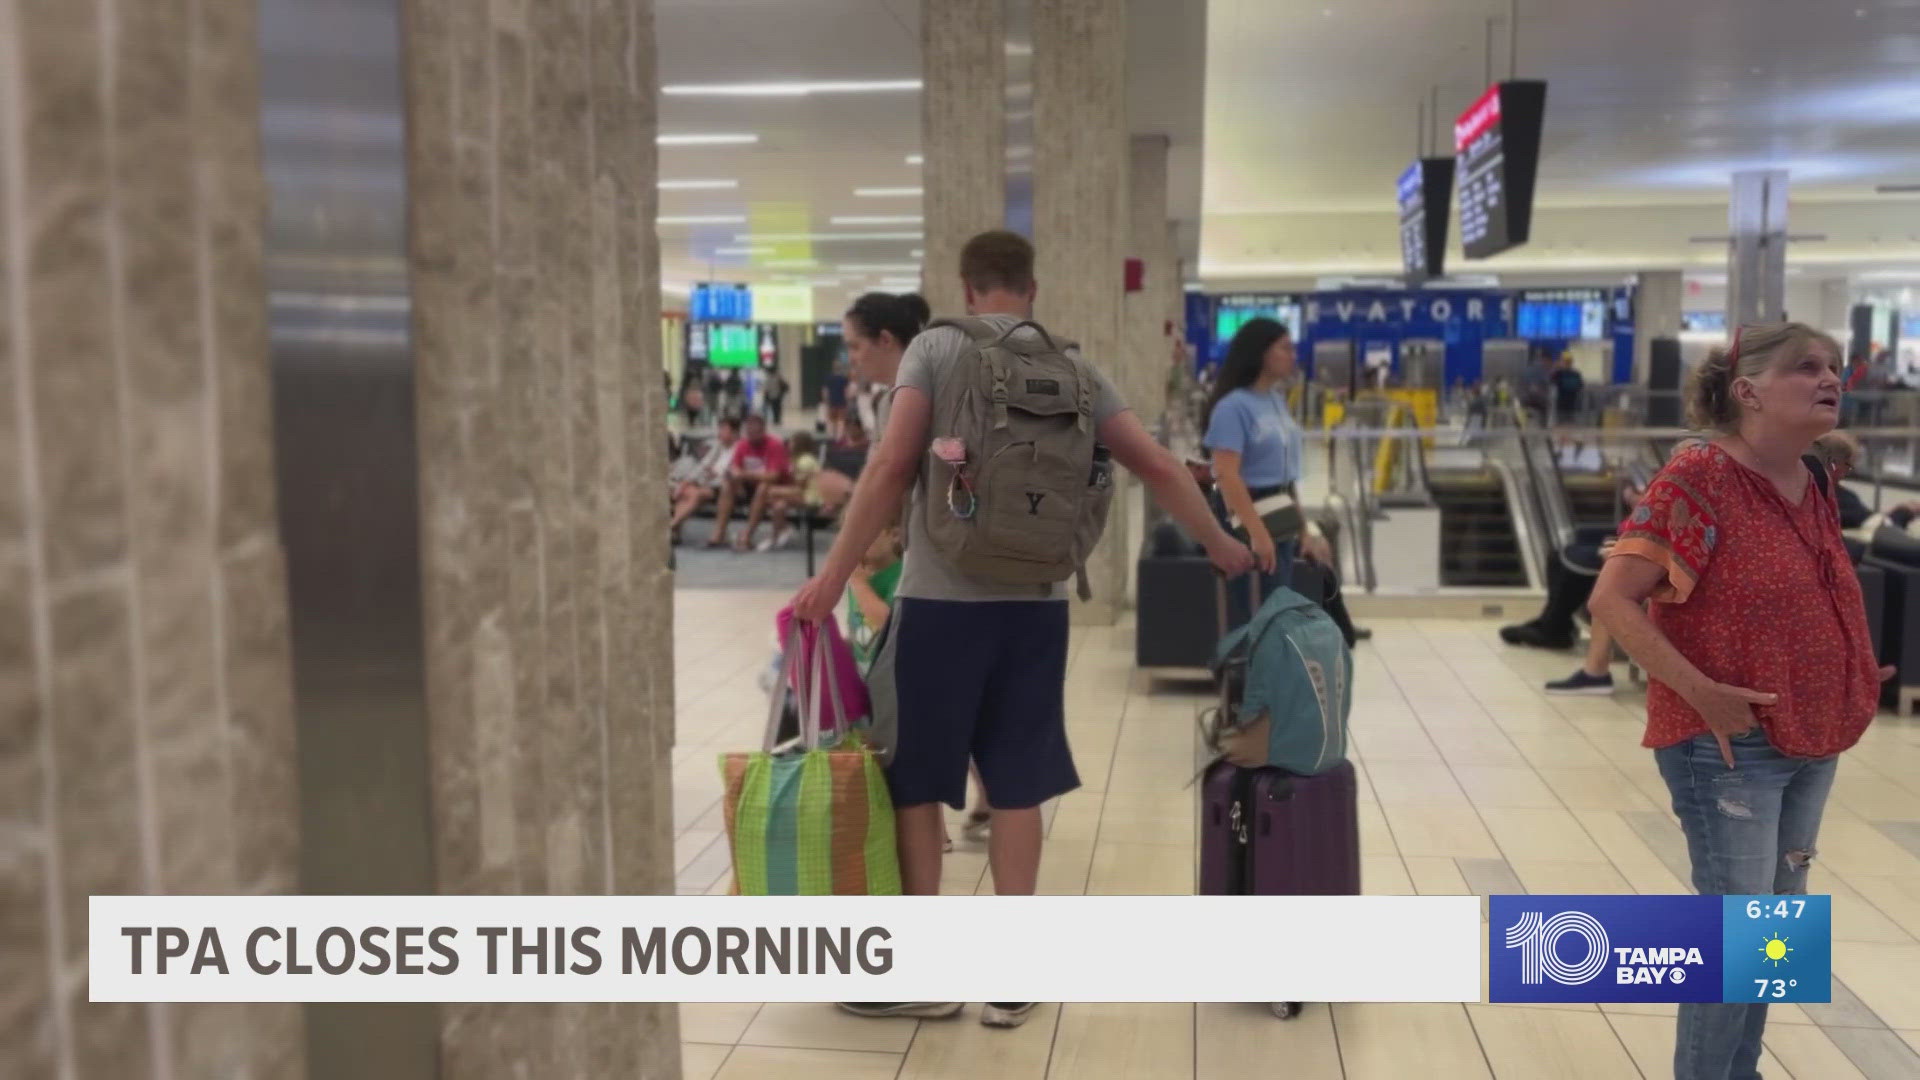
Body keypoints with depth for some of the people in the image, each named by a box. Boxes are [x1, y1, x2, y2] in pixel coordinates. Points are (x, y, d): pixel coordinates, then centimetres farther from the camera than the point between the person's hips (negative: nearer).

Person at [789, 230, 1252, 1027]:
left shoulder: (935, 348, -1)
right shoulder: (1072, 367, 9)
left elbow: (891, 468, -12)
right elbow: (1157, 467, 8)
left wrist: (834, 574, -8)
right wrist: (1222, 548, 21)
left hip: (942, 597, -3)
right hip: (1033, 602, 4)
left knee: (914, 779, 9)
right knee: (1016, 786, 10)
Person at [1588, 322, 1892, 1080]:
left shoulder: (1812, 484, 7)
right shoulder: (1699, 477, -17)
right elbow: (1611, 598, -20)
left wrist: (1853, 684, 9)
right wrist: (1700, 692, -24)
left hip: (1810, 743, 8)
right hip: (1728, 746, -8)